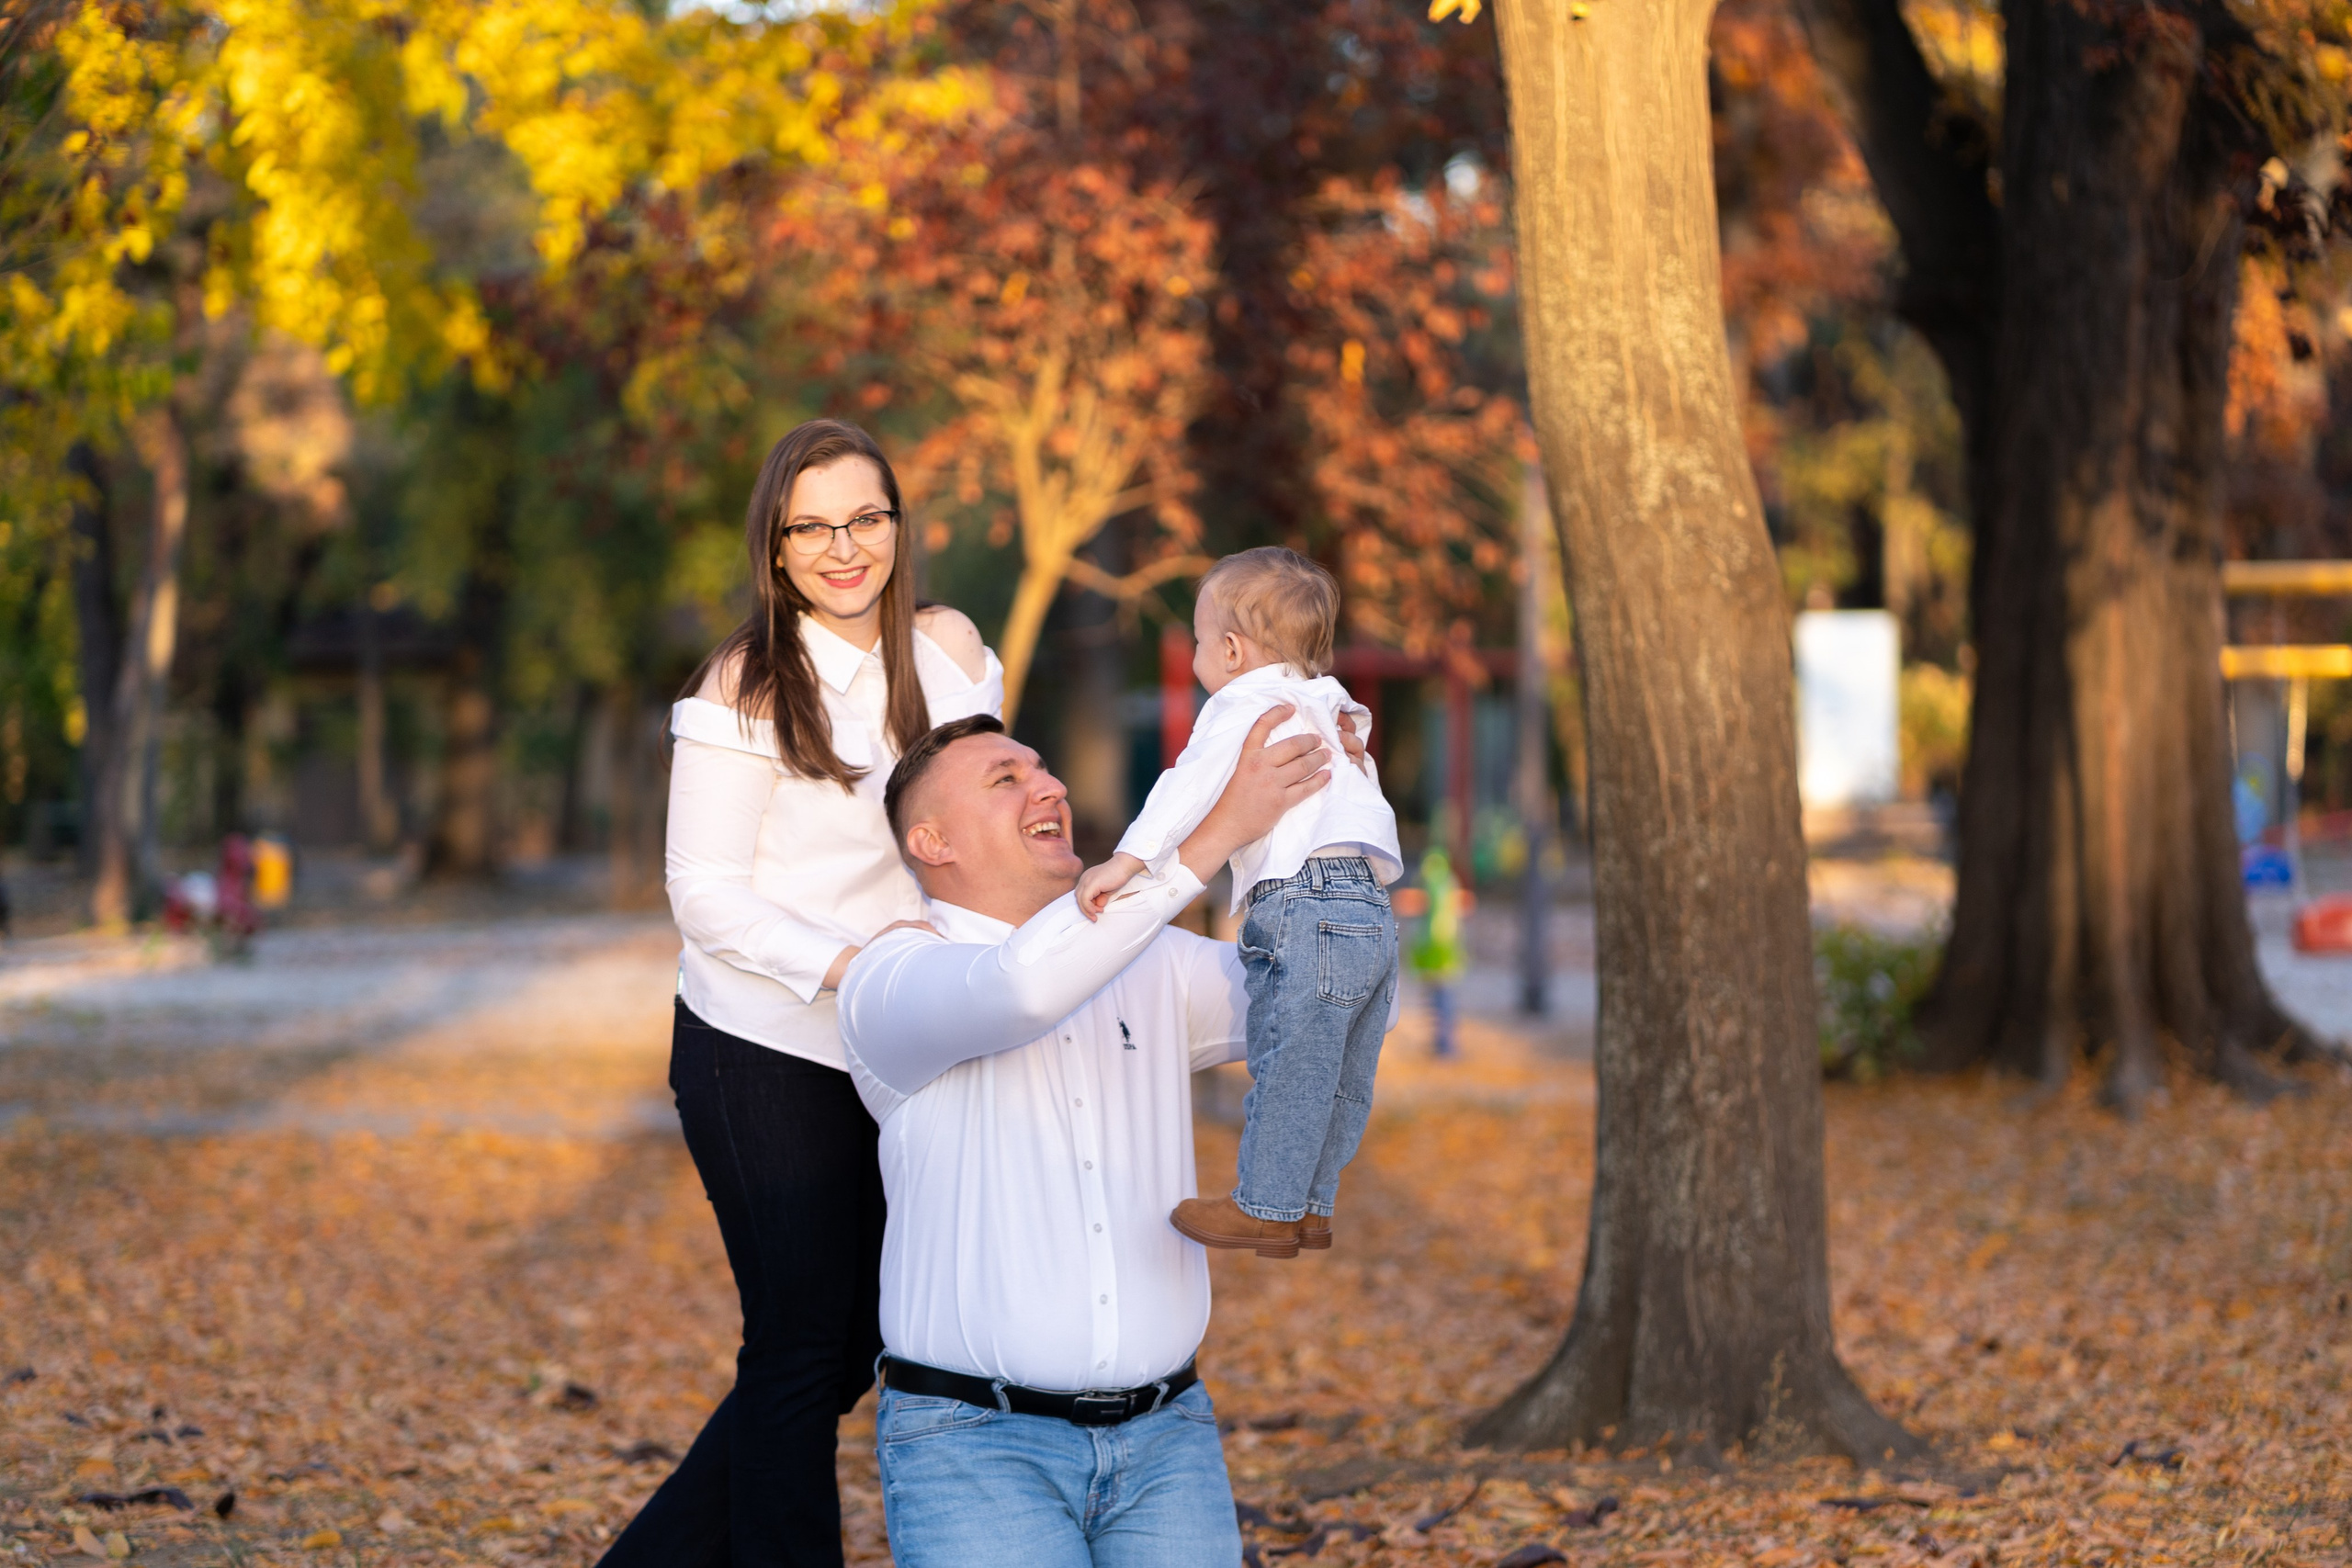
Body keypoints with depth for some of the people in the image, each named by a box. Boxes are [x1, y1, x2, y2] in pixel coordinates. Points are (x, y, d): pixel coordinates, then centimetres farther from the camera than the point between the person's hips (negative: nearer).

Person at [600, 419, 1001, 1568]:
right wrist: (840, 965, -26)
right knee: (805, 1349, -3)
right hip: (764, 1056, -6)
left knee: (846, 1349, 12)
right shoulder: (750, 686, -12)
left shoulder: (948, 648, 4)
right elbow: (705, 894, -13)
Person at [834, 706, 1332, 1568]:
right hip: (975, 1444, -5)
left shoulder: (1154, 965, 11)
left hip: (1162, 1441, 5)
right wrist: (1217, 826, -29)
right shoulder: (888, 983, -7)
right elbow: (1024, 988, -28)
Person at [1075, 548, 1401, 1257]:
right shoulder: (1334, 723, 29)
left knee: (1288, 1064, -7)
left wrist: (1129, 858, -20)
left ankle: (1267, 1207, -5)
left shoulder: (1243, 707, 1)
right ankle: (1312, 1206, 17)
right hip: (1373, 916, 9)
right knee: (1341, 1080, 11)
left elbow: (1194, 783, -14)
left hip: (1306, 901, -9)